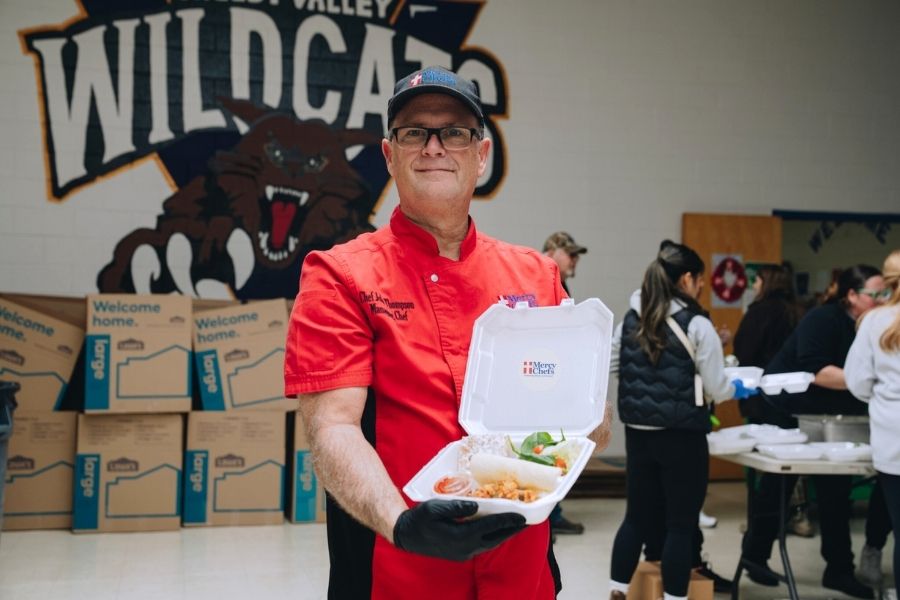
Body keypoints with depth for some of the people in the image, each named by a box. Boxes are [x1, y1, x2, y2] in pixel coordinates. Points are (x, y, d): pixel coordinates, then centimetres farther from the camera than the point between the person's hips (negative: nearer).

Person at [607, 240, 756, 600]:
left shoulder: (632, 320, 4)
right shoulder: (697, 325, -11)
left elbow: (607, 366, 13)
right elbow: (717, 390, -7)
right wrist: (739, 389, 13)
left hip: (638, 433, 5)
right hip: (682, 437, -5)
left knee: (637, 517, 15)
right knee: (681, 524, 6)